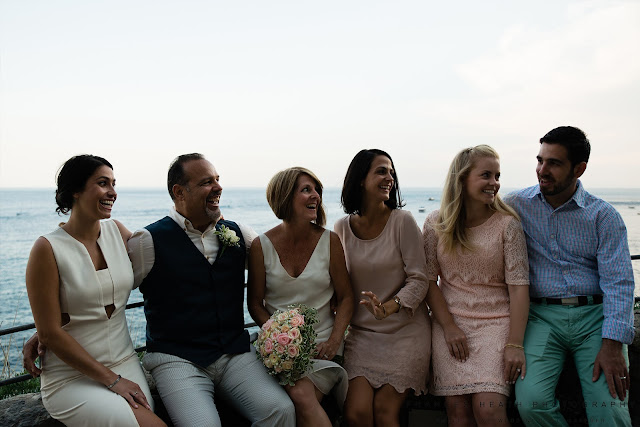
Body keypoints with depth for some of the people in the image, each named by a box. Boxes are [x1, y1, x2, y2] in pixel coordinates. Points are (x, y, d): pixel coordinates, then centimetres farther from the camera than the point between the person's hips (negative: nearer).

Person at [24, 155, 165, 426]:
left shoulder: (117, 231, 4)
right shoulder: (48, 249, -12)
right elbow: (50, 334, -13)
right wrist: (112, 380, -14)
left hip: (125, 363, 5)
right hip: (71, 378, -5)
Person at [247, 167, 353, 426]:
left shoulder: (329, 241, 0)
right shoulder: (262, 246, -2)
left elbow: (345, 298, 5)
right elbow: (255, 303, 4)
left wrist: (334, 340, -9)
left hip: (321, 343, 0)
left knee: (303, 398, -24)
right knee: (300, 396, -27)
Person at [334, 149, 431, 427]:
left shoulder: (402, 221, -8)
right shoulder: (343, 227, 1)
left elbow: (418, 279, -9)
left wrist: (389, 307, -26)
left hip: (405, 329, -2)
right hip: (361, 332, 2)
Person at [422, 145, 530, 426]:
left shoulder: (507, 224, -3)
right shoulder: (435, 224, 1)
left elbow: (519, 286, -7)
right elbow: (429, 281, 3)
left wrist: (515, 344, -13)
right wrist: (449, 327, -5)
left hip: (496, 322, -1)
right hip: (449, 321, 1)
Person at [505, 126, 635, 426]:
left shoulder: (604, 216, 2)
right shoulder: (516, 205, 5)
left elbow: (618, 282, -4)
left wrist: (612, 345, -15)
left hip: (594, 315, 0)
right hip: (541, 316, 0)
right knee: (531, 402, -21)